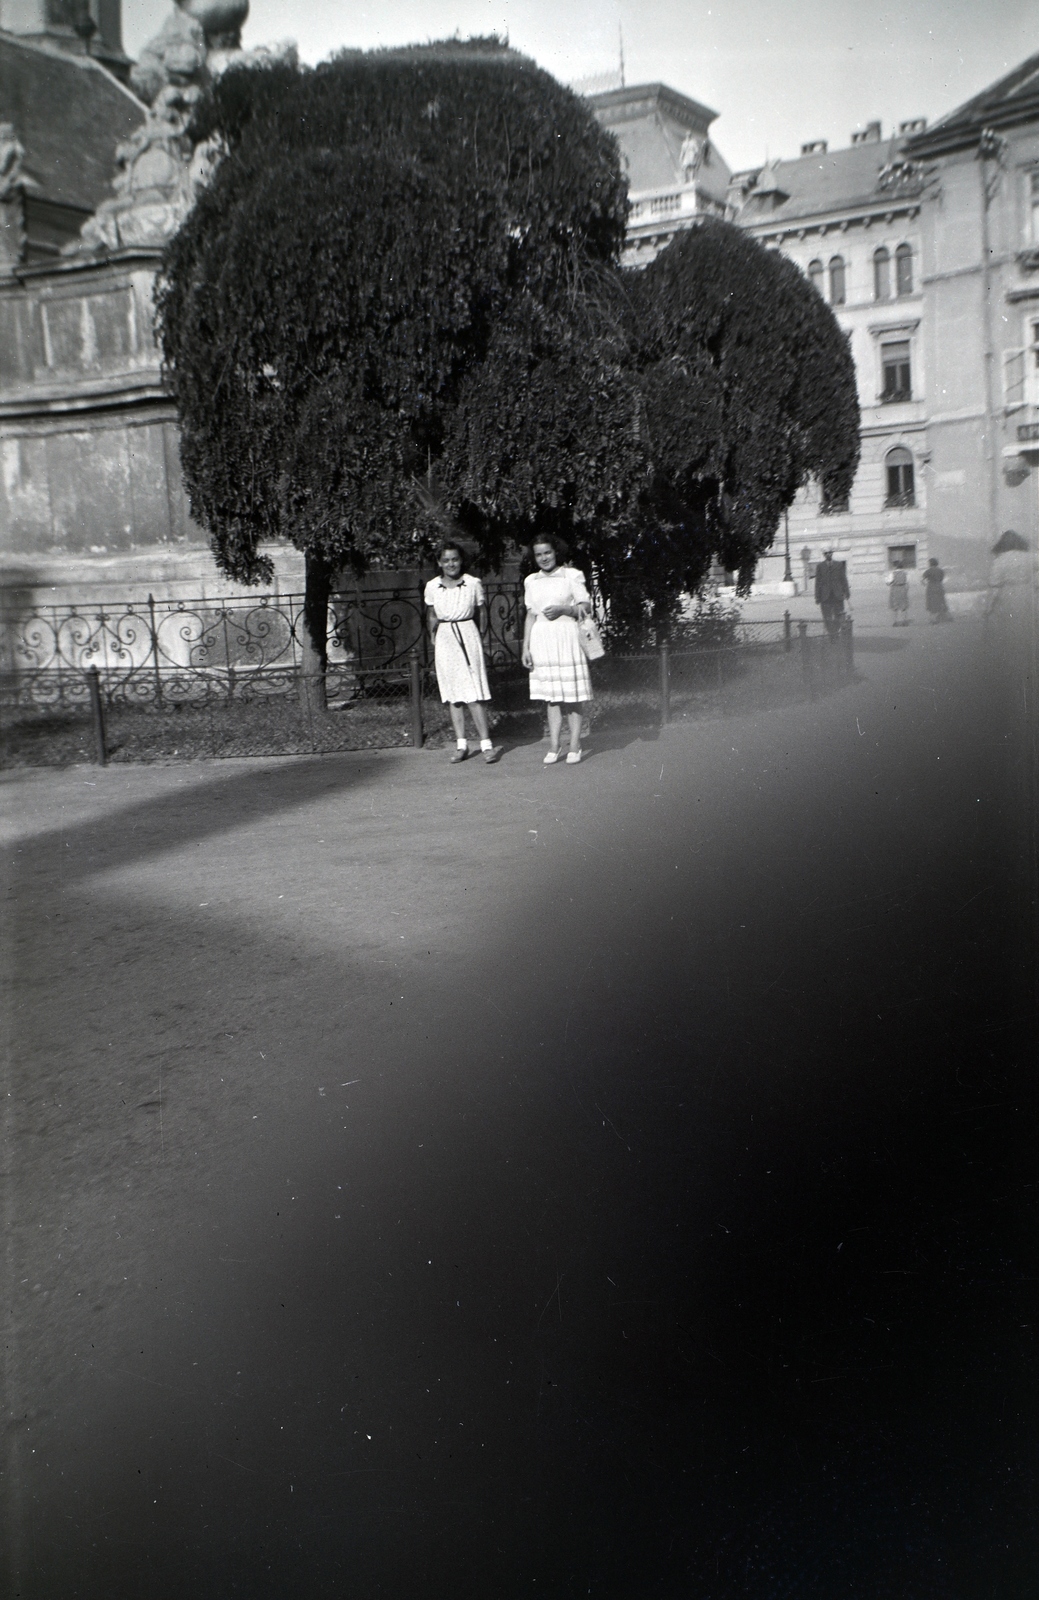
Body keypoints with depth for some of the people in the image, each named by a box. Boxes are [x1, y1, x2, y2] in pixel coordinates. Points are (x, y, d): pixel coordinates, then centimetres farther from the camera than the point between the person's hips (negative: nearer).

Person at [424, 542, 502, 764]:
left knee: (474, 694, -8)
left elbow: (482, 612, 8)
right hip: (444, 638, 2)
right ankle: (461, 744, 11)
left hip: (467, 635, -2)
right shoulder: (432, 587, 2)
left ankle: (486, 744, -6)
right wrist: (434, 637, 10)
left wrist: (481, 637, 6)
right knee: (452, 695, 5)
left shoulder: (473, 584, -2)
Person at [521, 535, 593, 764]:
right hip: (542, 638, 3)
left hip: (566, 636, -3)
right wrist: (525, 648, 9)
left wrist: (562, 610, -15)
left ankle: (574, 746, 2)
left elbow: (586, 606, 0)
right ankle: (553, 747, 6)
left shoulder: (571, 575, 1)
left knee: (572, 694, -3)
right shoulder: (531, 581, 12)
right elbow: (530, 615, 15)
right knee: (551, 696, 4)